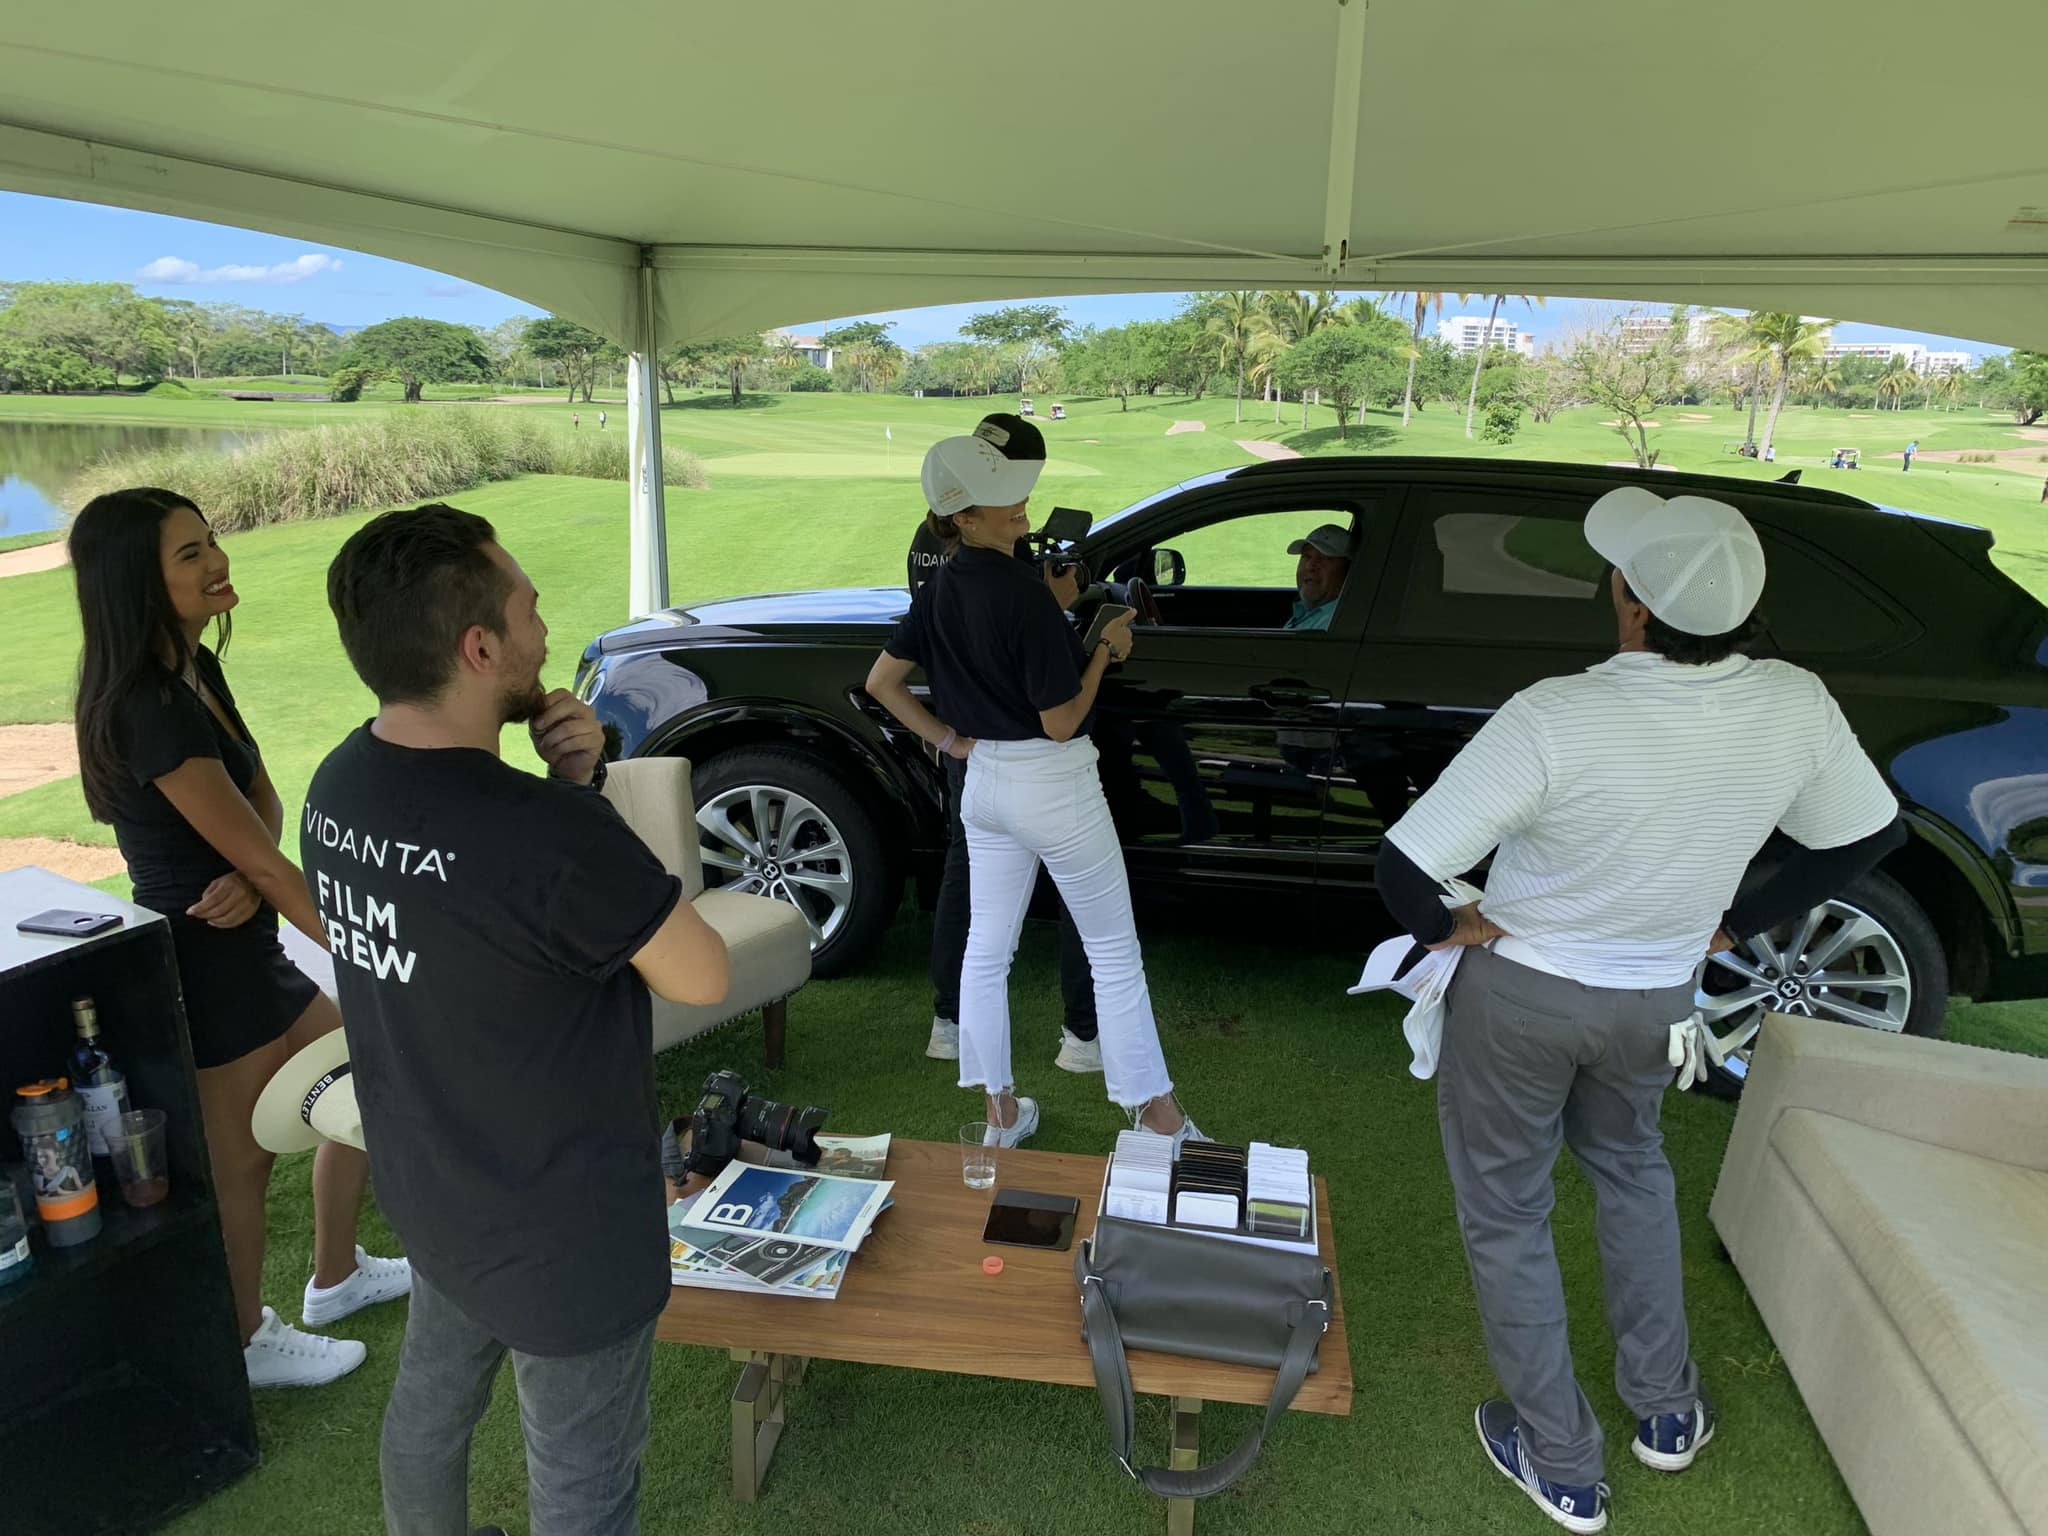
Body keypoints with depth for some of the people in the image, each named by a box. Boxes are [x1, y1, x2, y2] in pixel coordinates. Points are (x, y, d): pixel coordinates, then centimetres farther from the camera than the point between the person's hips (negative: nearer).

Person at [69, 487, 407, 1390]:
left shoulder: (196, 670, 3)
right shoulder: (152, 710, -25)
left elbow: (263, 803, 5)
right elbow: (261, 858, -23)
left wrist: (243, 877, -17)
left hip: (241, 949, 9)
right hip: (204, 967, -9)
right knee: (241, 1162, 10)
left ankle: (336, 1279, 39)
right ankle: (248, 1344, 34)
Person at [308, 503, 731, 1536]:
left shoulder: (340, 783, -9)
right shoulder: (551, 838, -35)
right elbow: (703, 977, -19)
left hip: (427, 1191, 8)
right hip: (561, 1224, -8)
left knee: (430, 1402, 31)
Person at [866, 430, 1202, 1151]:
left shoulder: (940, 590, 1)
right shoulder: (1026, 594, -23)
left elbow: (881, 680, 8)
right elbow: (1061, 722, -20)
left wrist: (947, 738, 10)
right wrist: (1106, 648, -8)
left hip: (984, 779, 7)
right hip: (1054, 784, -7)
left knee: (987, 947, 14)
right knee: (1114, 952, 7)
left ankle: (1001, 1114, 26)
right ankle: (1158, 1117, 18)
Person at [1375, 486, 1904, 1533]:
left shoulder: (1557, 719, -32)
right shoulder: (1797, 708, -16)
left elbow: (1402, 868, -32)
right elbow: (1869, 836, 2)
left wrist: (1446, 927, -11)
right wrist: (1740, 922, 12)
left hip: (1521, 995, -4)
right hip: (1655, 1003, 5)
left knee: (1506, 1217, 17)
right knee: (1630, 1169, 33)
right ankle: (1666, 1411, 44)